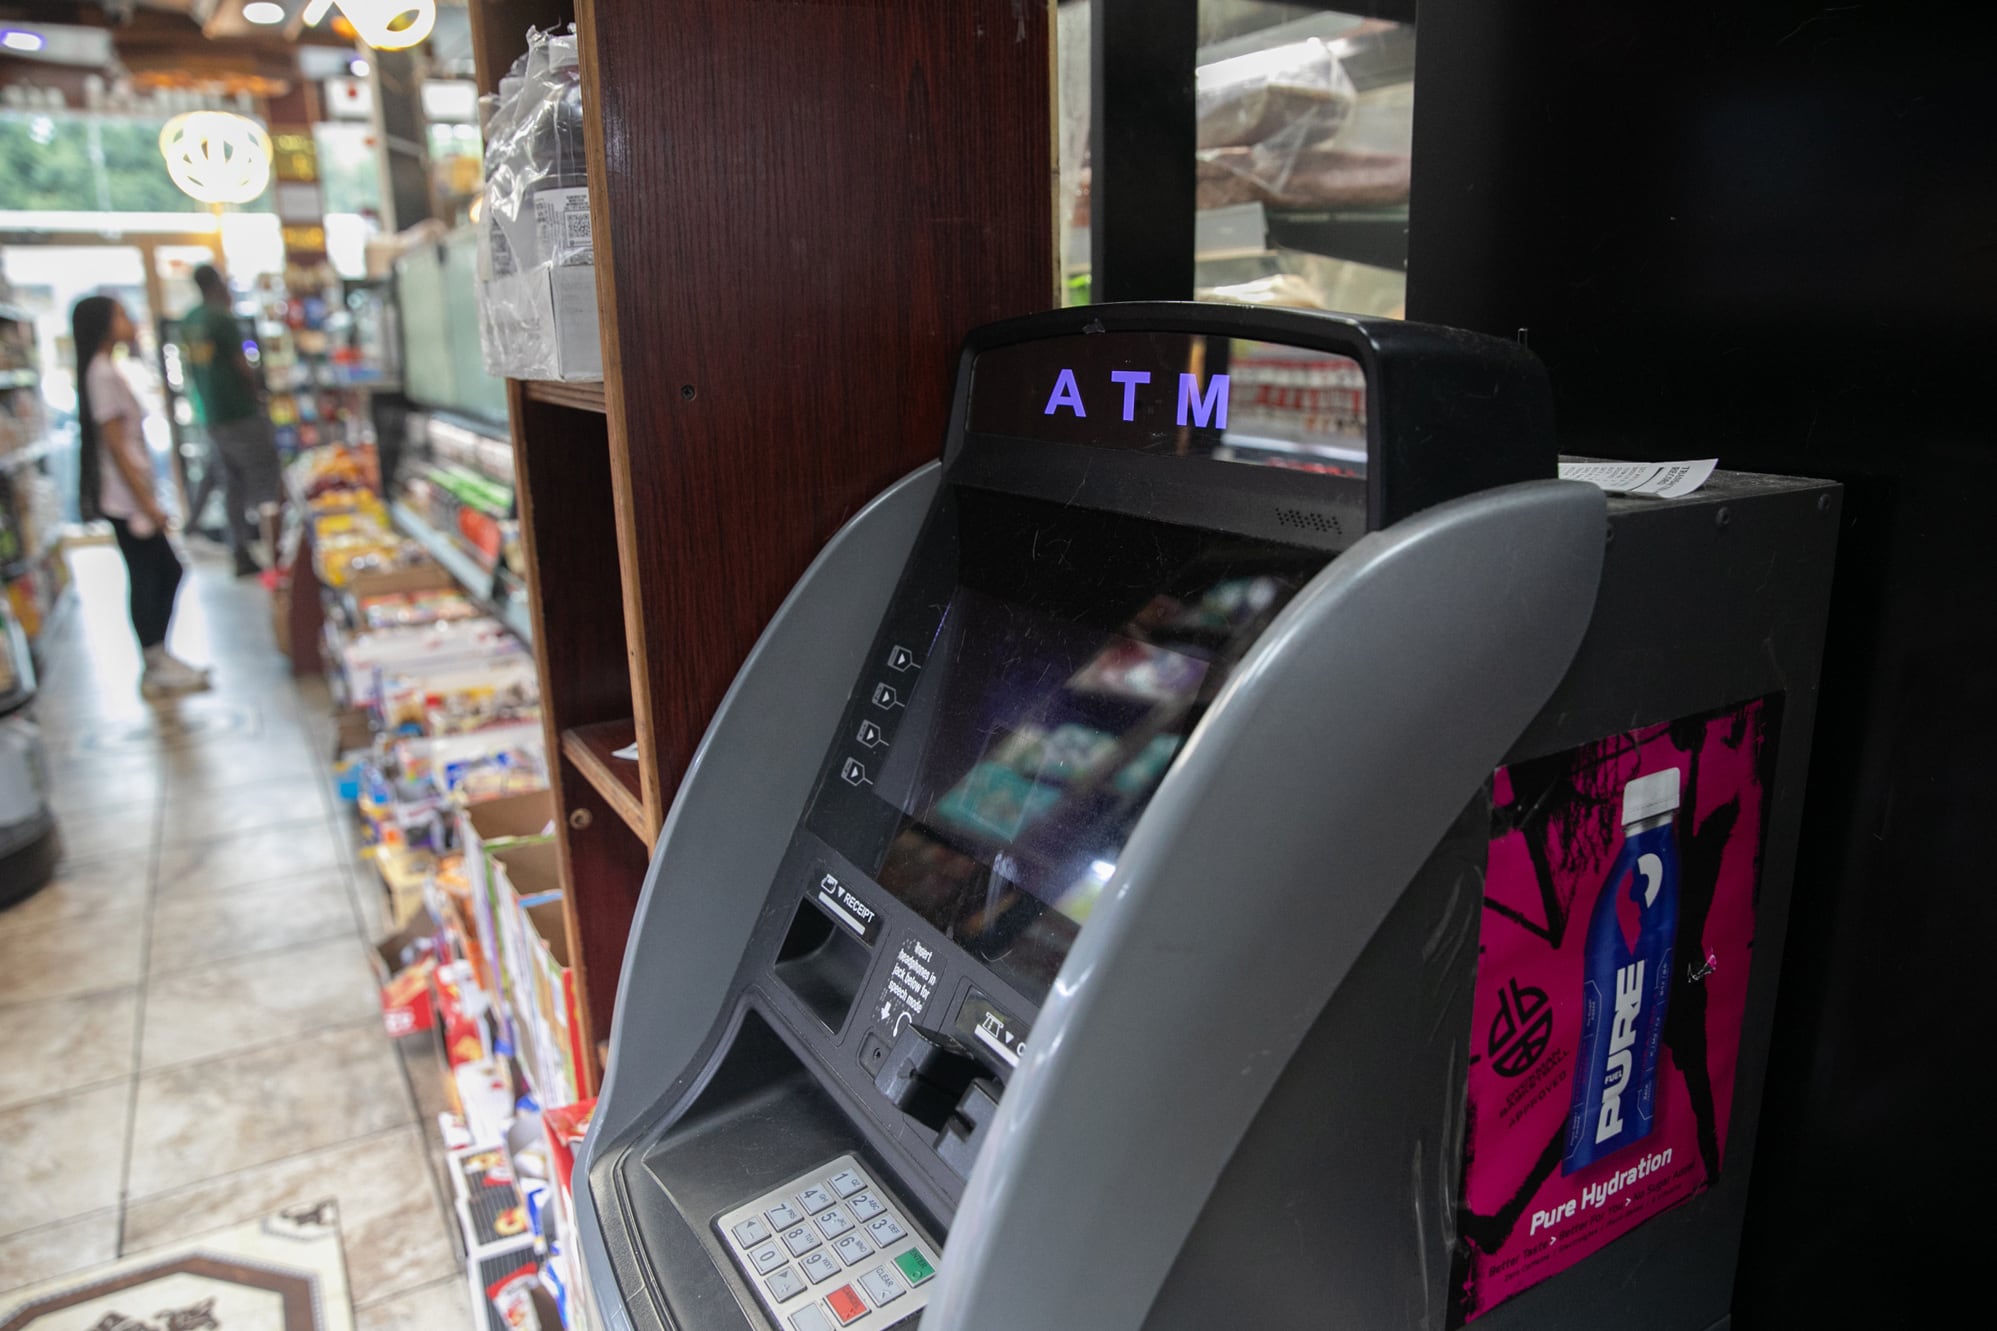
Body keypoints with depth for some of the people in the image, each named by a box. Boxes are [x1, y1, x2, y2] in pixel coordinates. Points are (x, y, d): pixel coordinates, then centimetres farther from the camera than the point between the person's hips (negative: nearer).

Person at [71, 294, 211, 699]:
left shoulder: (108, 370, 15)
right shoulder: (102, 373, -15)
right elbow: (115, 444, -18)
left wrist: (149, 499, 17)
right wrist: (147, 502, -19)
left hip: (134, 495, 10)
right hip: (126, 499, -10)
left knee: (168, 571, 14)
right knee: (146, 578, -3)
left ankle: (159, 658, 22)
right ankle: (157, 671, 6)